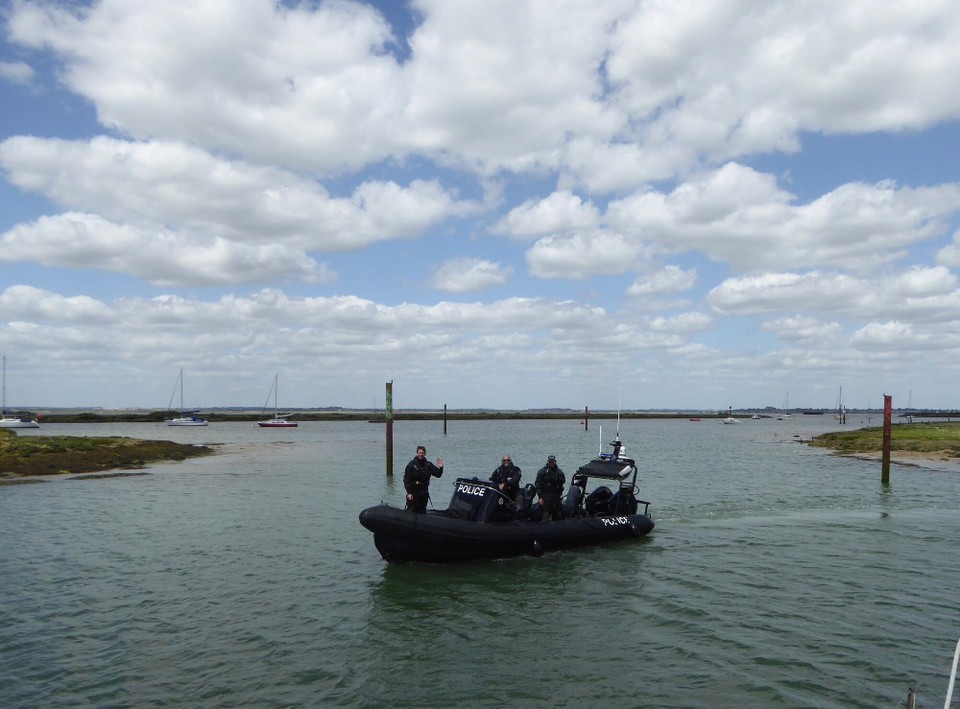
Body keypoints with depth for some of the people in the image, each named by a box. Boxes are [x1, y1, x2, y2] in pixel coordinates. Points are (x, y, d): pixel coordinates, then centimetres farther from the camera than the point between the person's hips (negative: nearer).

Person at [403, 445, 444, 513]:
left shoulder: (428, 465, 6)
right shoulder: (411, 464, -5)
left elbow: (438, 474, 4)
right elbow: (406, 480, -7)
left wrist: (440, 468, -17)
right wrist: (409, 492, -14)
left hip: (424, 494, 4)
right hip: (413, 494, -4)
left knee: (422, 511, 9)